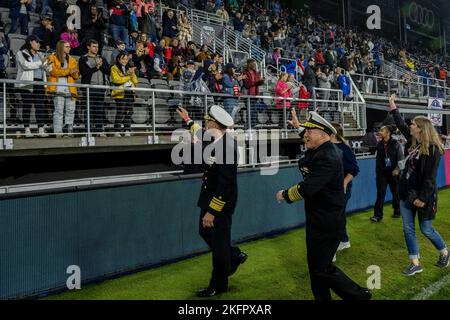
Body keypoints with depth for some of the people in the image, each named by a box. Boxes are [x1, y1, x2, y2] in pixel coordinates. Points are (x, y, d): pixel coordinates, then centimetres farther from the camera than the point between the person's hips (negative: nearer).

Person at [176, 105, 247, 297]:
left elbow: (225, 184, -28)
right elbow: (202, 135, 28)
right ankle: (234, 256, 39)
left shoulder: (226, 146, -26)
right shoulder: (216, 140, 1)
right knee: (205, 232, 22)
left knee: (219, 242, 5)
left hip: (222, 202, -9)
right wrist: (188, 121, 36)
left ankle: (218, 286, 22)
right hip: (210, 197, 9)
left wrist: (212, 211, -26)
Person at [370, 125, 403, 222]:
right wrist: (377, 169, 3)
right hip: (382, 172, 3)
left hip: (393, 172, -3)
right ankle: (377, 215, -5)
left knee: (395, 192, 13)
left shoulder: (396, 144, -9)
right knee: (380, 193, -4)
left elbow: (401, 158, -9)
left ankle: (397, 211, 31)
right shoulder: (379, 144, 3)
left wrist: (397, 169, -19)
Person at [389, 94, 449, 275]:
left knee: (426, 230, 7)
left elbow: (430, 177, -19)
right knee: (408, 229, 7)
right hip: (407, 193, 8)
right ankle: (415, 264, 15)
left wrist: (423, 198, -21)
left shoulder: (432, 149, -17)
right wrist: (393, 108, 24)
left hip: (422, 195, -8)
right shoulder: (413, 142, 5)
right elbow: (401, 126, 20)